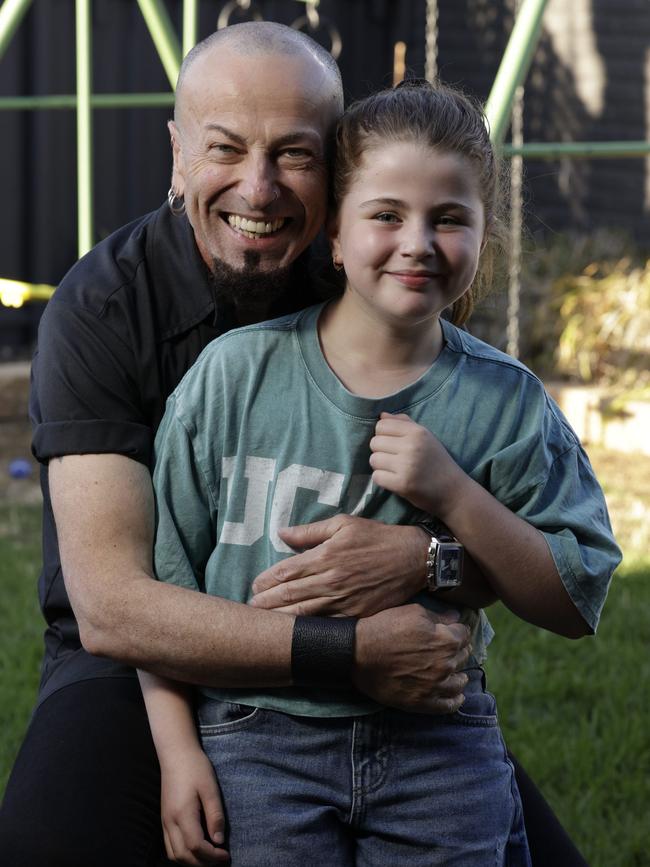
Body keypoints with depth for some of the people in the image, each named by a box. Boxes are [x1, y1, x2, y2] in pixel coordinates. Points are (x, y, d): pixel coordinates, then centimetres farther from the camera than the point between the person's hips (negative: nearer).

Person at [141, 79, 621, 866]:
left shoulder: (506, 403, -1)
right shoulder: (236, 374, -3)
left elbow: (576, 603, -1)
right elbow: (158, 580, 3)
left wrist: (454, 497, -13)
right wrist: (177, 751, -2)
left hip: (440, 748, 1)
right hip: (260, 734, -1)